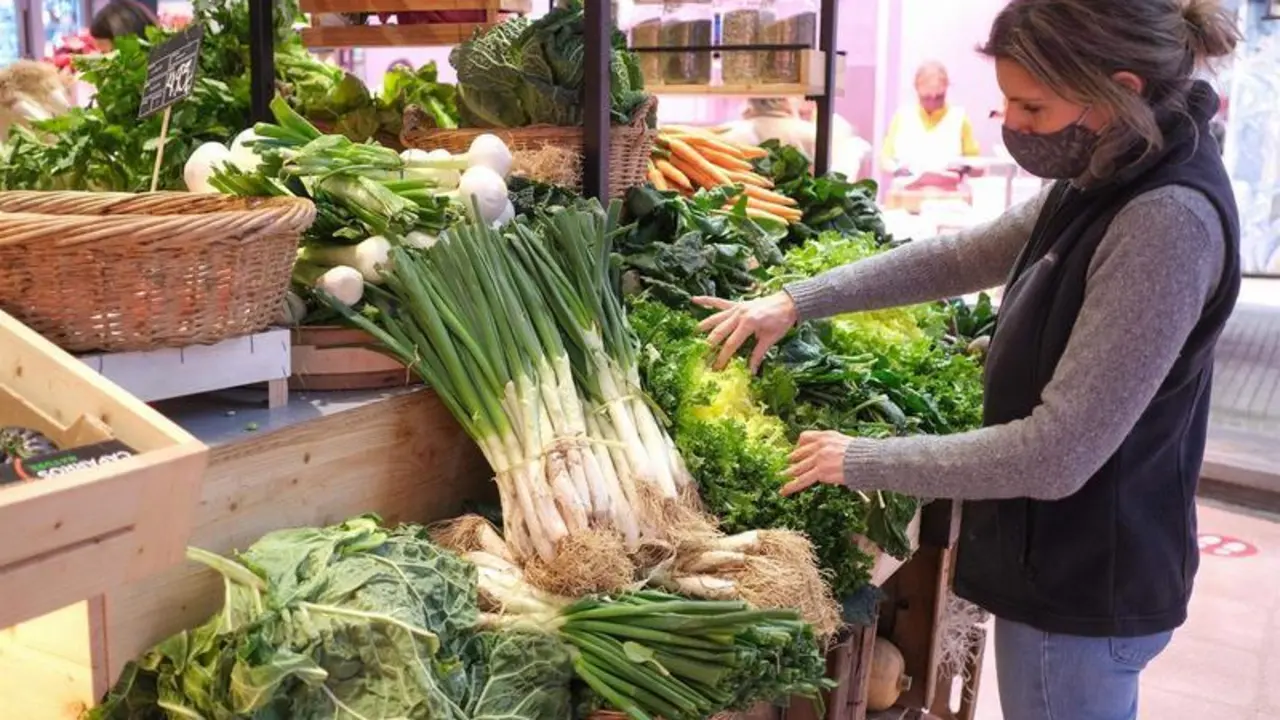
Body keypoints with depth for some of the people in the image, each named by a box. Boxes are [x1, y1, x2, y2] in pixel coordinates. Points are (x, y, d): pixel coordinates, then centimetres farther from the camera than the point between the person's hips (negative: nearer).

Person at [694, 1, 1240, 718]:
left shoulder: (1168, 220, -28)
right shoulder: (1112, 180, 2)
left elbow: (1056, 455, -29)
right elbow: (963, 257, 10)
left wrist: (861, 461, -20)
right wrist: (797, 301, 4)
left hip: (1084, 588, -9)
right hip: (1081, 564, 9)